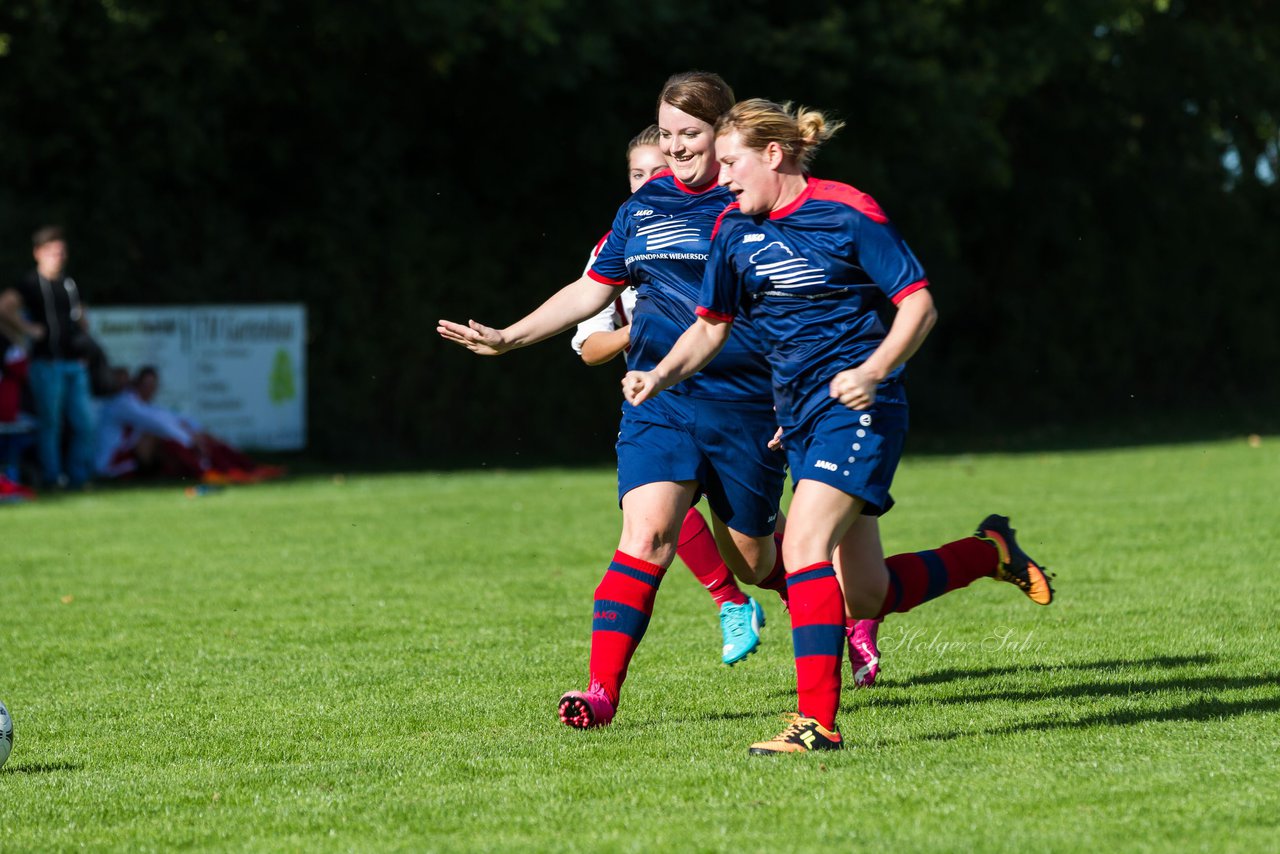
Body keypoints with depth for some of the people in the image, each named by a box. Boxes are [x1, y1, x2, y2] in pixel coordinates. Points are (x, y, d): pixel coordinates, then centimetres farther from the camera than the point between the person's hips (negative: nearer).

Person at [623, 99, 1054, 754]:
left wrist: (873, 370, -24)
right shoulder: (734, 231, 7)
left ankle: (817, 720, -22)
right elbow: (710, 327, 15)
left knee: (804, 545, -24)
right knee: (865, 597, 10)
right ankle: (990, 553, 34)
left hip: (857, 406, -7)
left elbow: (918, 305, -10)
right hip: (799, 416, 8)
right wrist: (660, 376, -2)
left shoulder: (847, 214, -12)